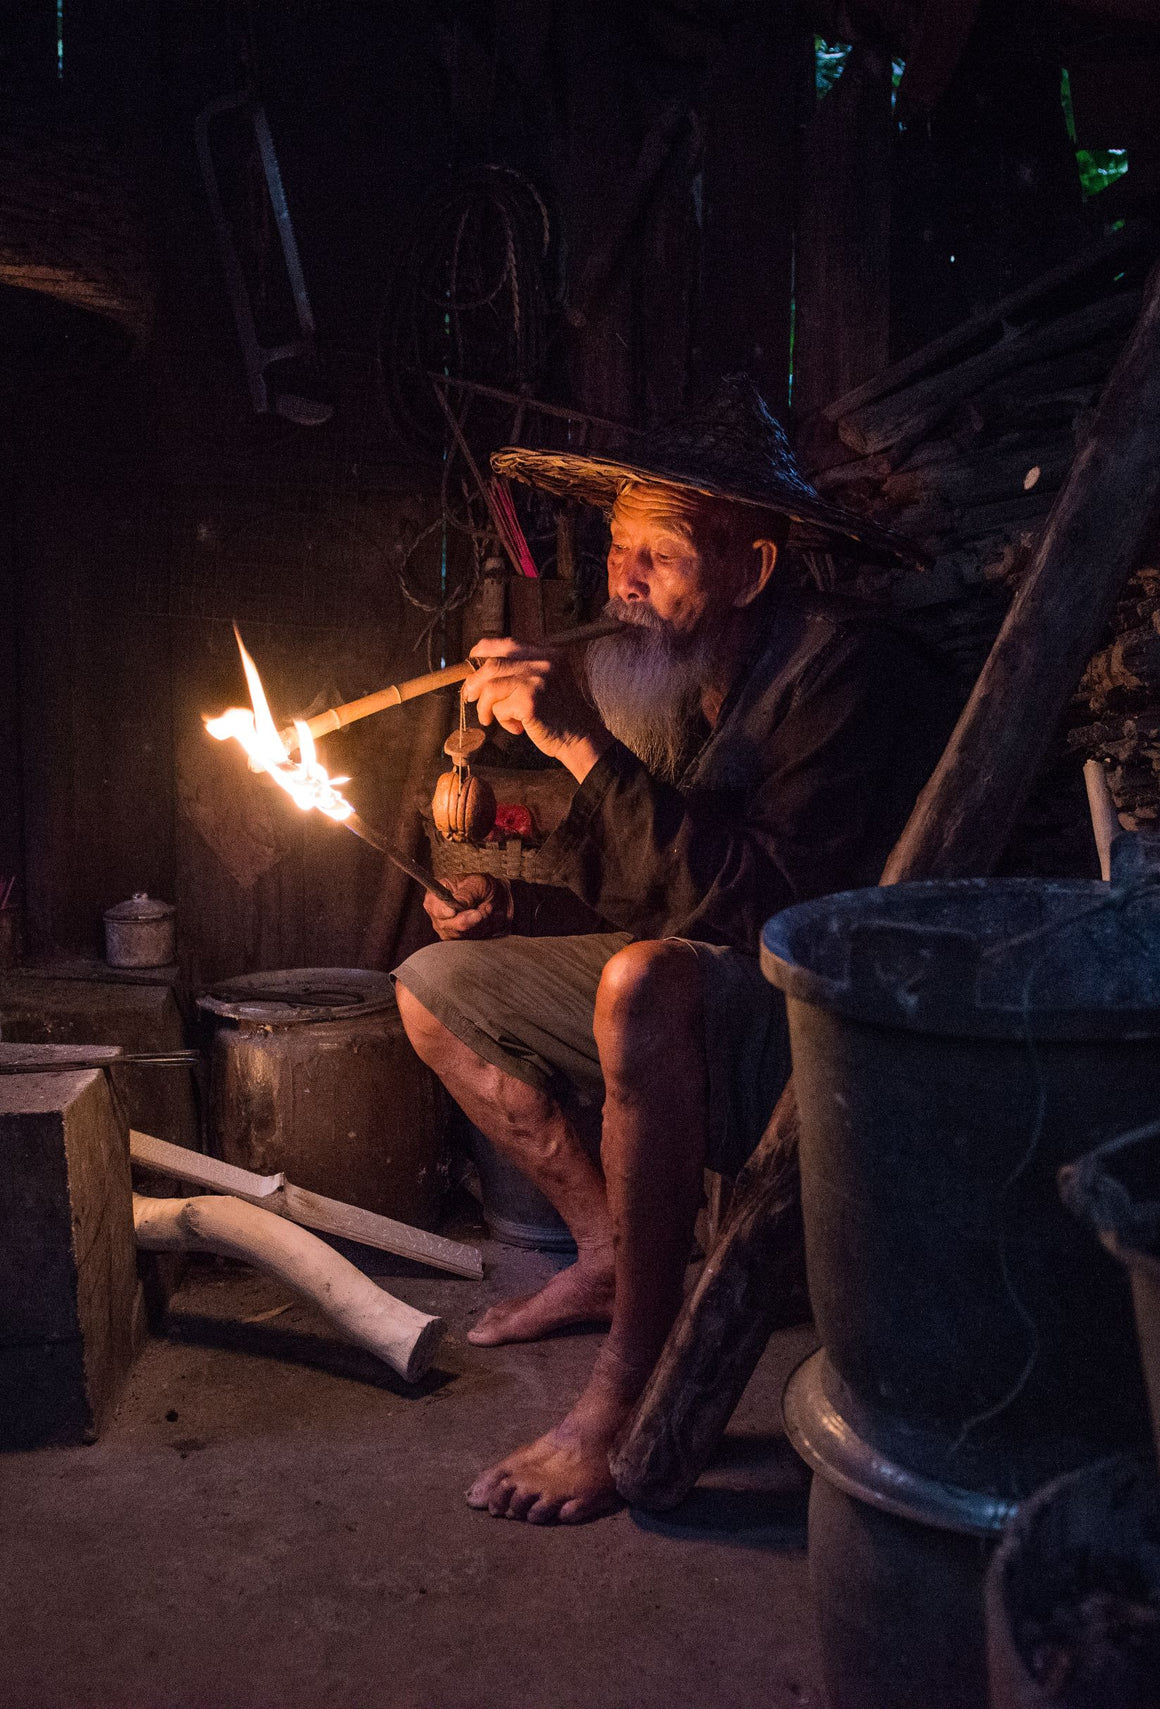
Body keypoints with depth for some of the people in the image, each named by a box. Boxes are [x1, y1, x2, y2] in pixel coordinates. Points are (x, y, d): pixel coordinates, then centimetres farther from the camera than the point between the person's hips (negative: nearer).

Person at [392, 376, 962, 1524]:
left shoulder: (843, 668, -22)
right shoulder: (649, 678, 1)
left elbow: (773, 904, -32)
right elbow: (605, 890, 12)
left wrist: (588, 748, -31)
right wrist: (509, 905, -8)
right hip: (690, 989, 9)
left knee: (646, 981, -39)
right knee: (436, 985, 10)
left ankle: (632, 1386, -24)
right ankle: (610, 1248, 12)